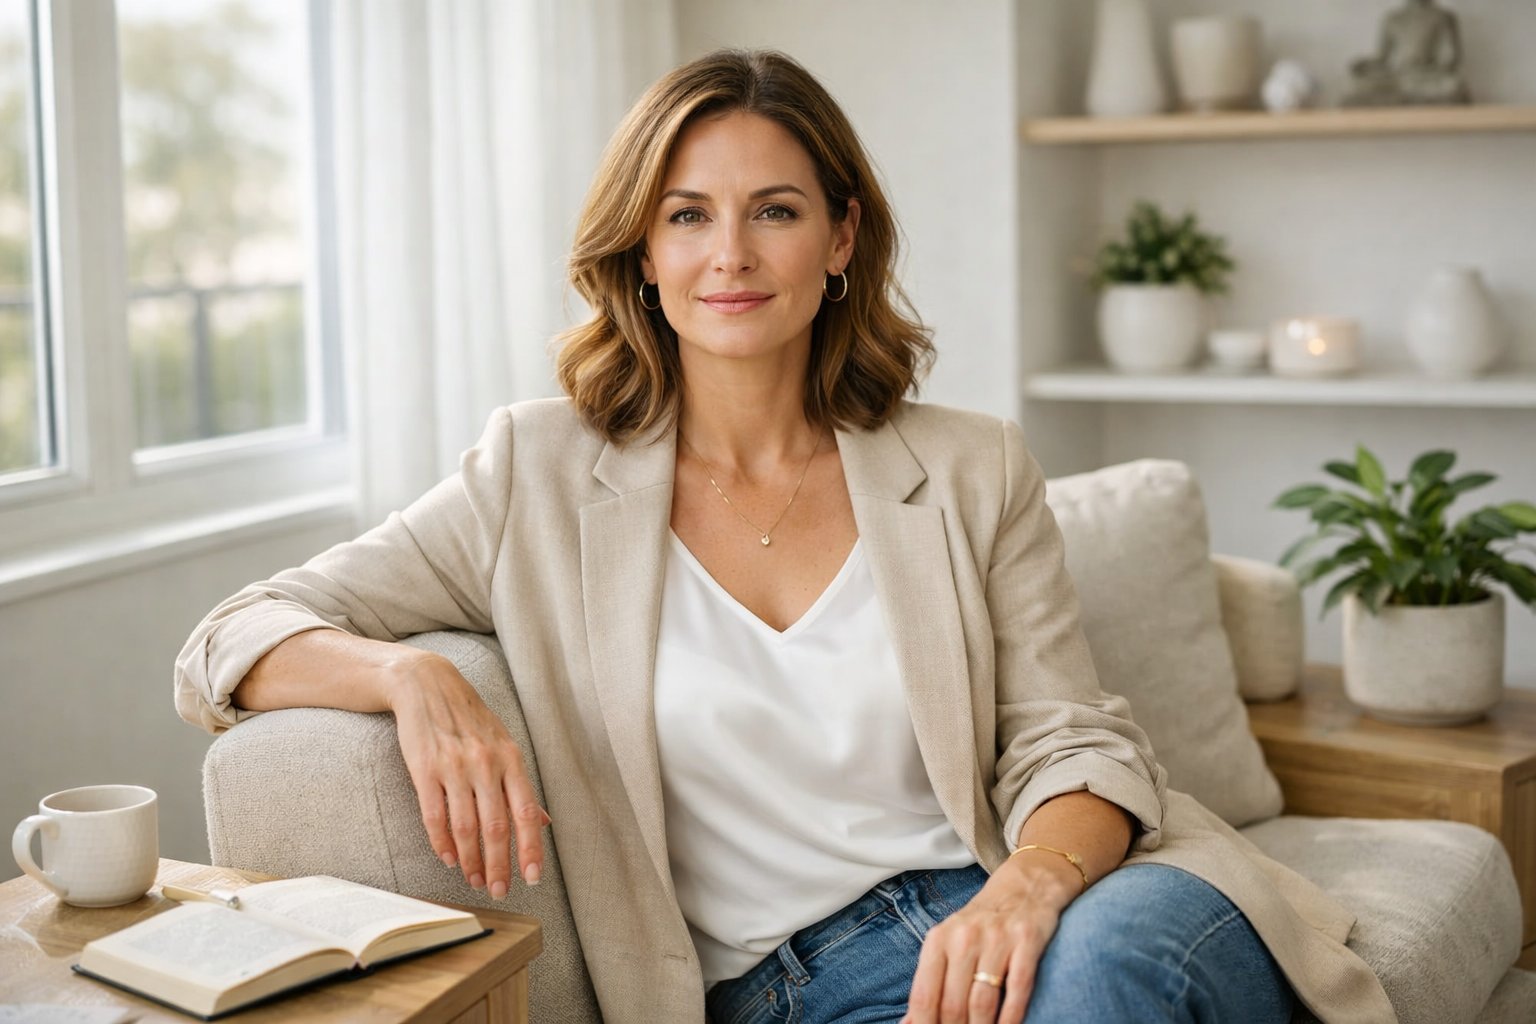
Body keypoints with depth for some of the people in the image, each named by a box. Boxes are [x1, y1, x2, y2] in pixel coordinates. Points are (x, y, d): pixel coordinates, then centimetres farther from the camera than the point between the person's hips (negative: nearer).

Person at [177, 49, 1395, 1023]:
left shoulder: (974, 473, 11)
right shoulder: (546, 480, 6)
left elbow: (1073, 742, 6)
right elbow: (233, 643, 4)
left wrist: (1027, 890, -19)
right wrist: (412, 677, -20)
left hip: (1005, 926, 3)